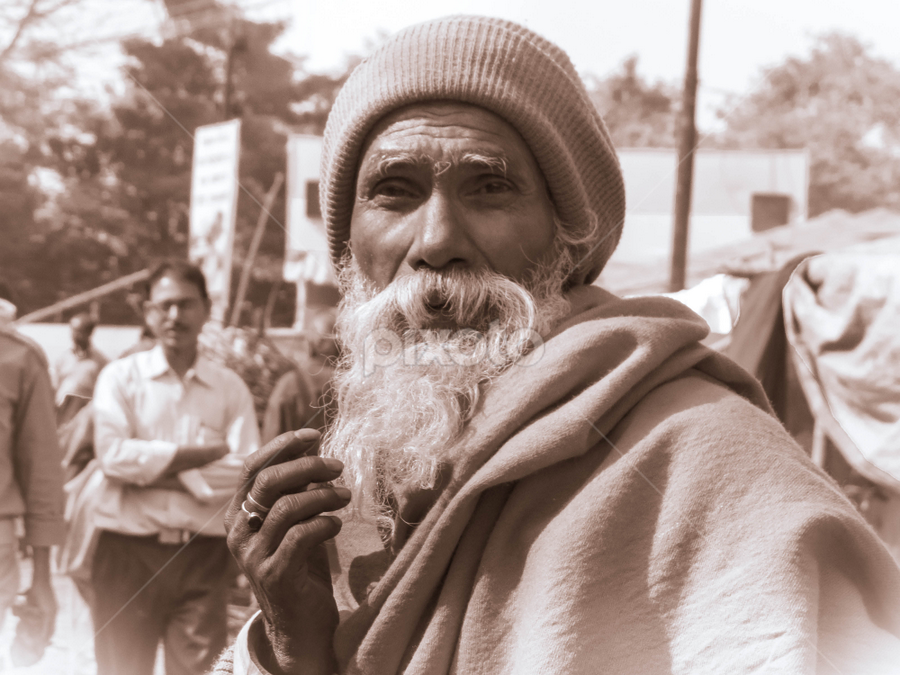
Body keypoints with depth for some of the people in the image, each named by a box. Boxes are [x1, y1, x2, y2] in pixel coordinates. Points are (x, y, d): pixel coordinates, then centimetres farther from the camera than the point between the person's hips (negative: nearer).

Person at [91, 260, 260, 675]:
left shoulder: (230, 388, 7)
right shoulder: (120, 377, 5)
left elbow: (247, 473, -6)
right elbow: (113, 454, -11)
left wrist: (160, 470, -9)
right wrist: (204, 454, -11)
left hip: (204, 555, 1)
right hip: (129, 550, -1)